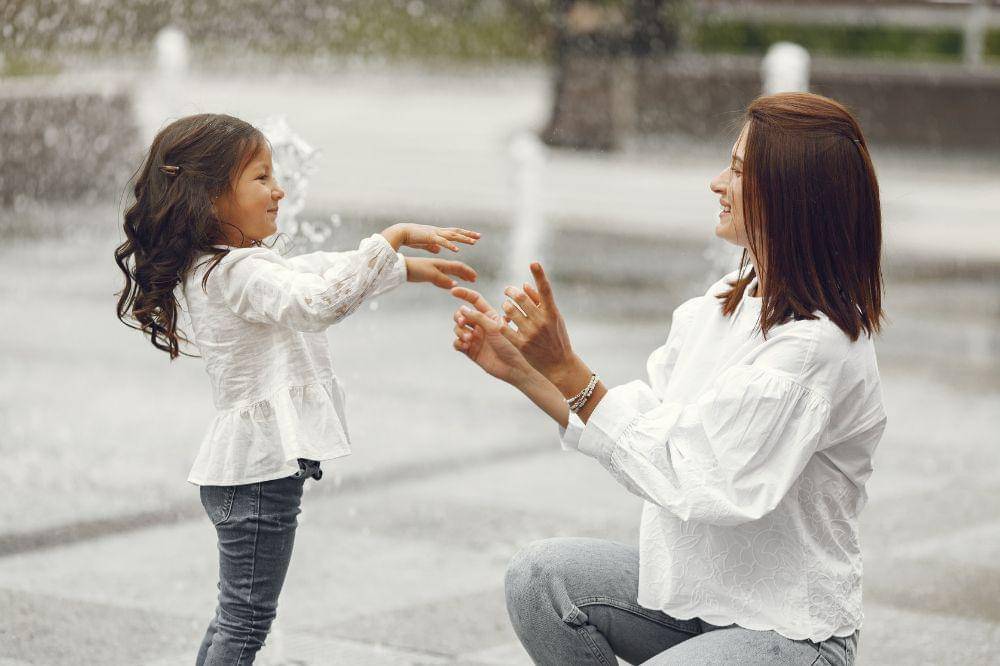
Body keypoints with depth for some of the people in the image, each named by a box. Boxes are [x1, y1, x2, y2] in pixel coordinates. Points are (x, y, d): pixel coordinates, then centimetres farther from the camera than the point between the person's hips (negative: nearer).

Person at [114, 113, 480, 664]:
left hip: (247, 465, 10)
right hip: (259, 469, -10)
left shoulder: (219, 265, 11)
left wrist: (412, 267, 19)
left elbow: (320, 271, 21)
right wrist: (396, 237, -32)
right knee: (246, 619, -4)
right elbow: (320, 300, -36)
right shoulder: (238, 273, -21)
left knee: (237, 614, 17)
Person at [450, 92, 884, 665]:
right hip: (701, 587, 8)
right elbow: (642, 421, 8)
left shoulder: (820, 346, -22)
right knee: (541, 576, -12)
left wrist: (567, 371, -23)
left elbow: (690, 479, -25)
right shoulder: (730, 302, 5)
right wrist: (519, 369, 3)